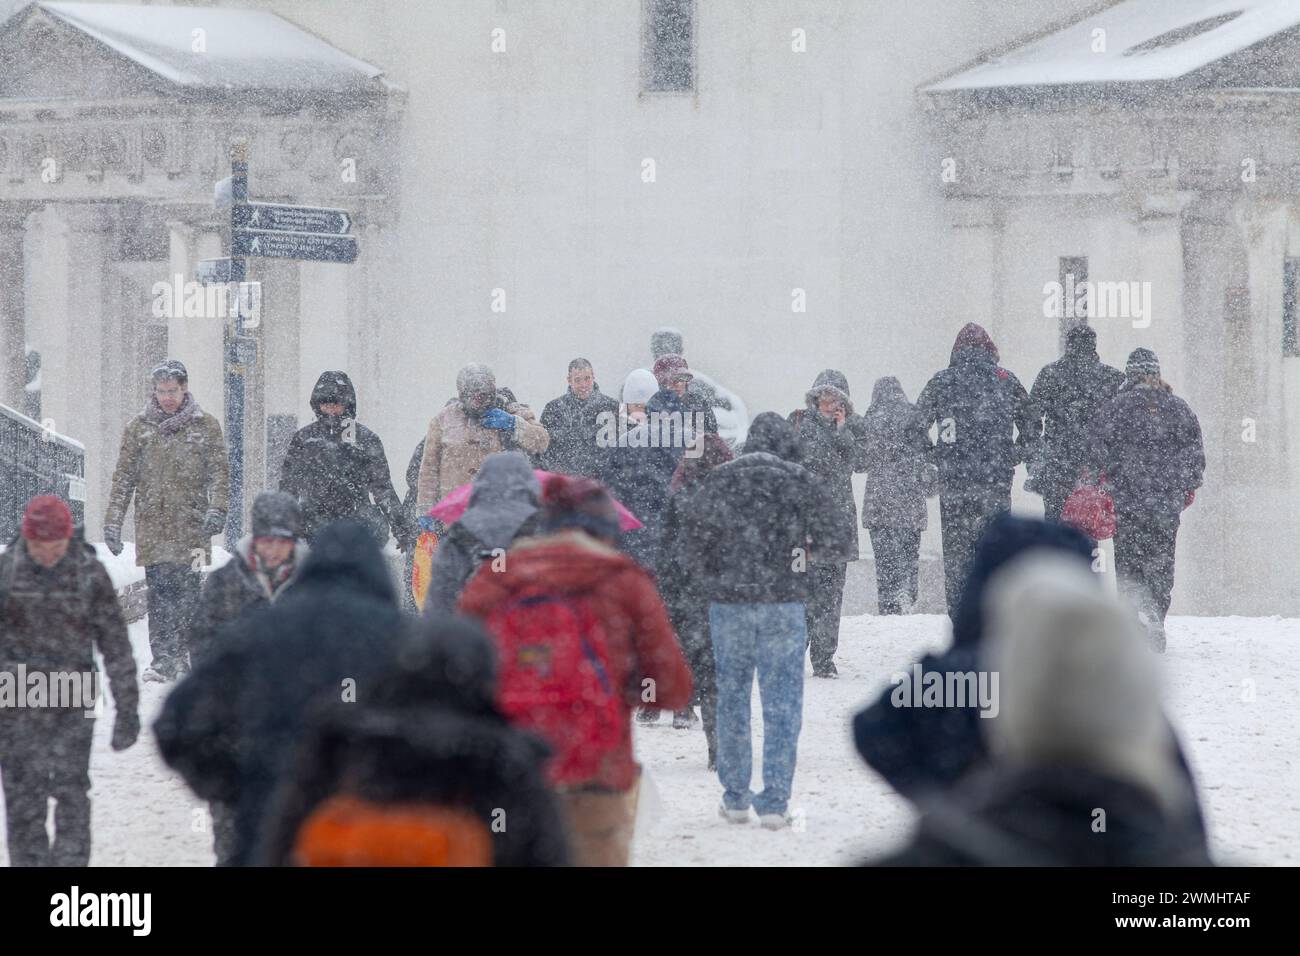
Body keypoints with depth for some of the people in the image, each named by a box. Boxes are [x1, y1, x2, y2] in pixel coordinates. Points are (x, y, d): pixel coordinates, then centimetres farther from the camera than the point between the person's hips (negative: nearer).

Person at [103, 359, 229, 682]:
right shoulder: (138, 427, 10)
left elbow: (219, 471, 2)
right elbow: (123, 477, 10)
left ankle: (182, 654, 5)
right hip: (152, 525, 1)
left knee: (187, 591, -4)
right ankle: (162, 659, -7)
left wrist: (217, 508, -14)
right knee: (159, 591, -6)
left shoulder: (205, 426, 7)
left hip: (191, 523, -1)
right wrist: (113, 521, 4)